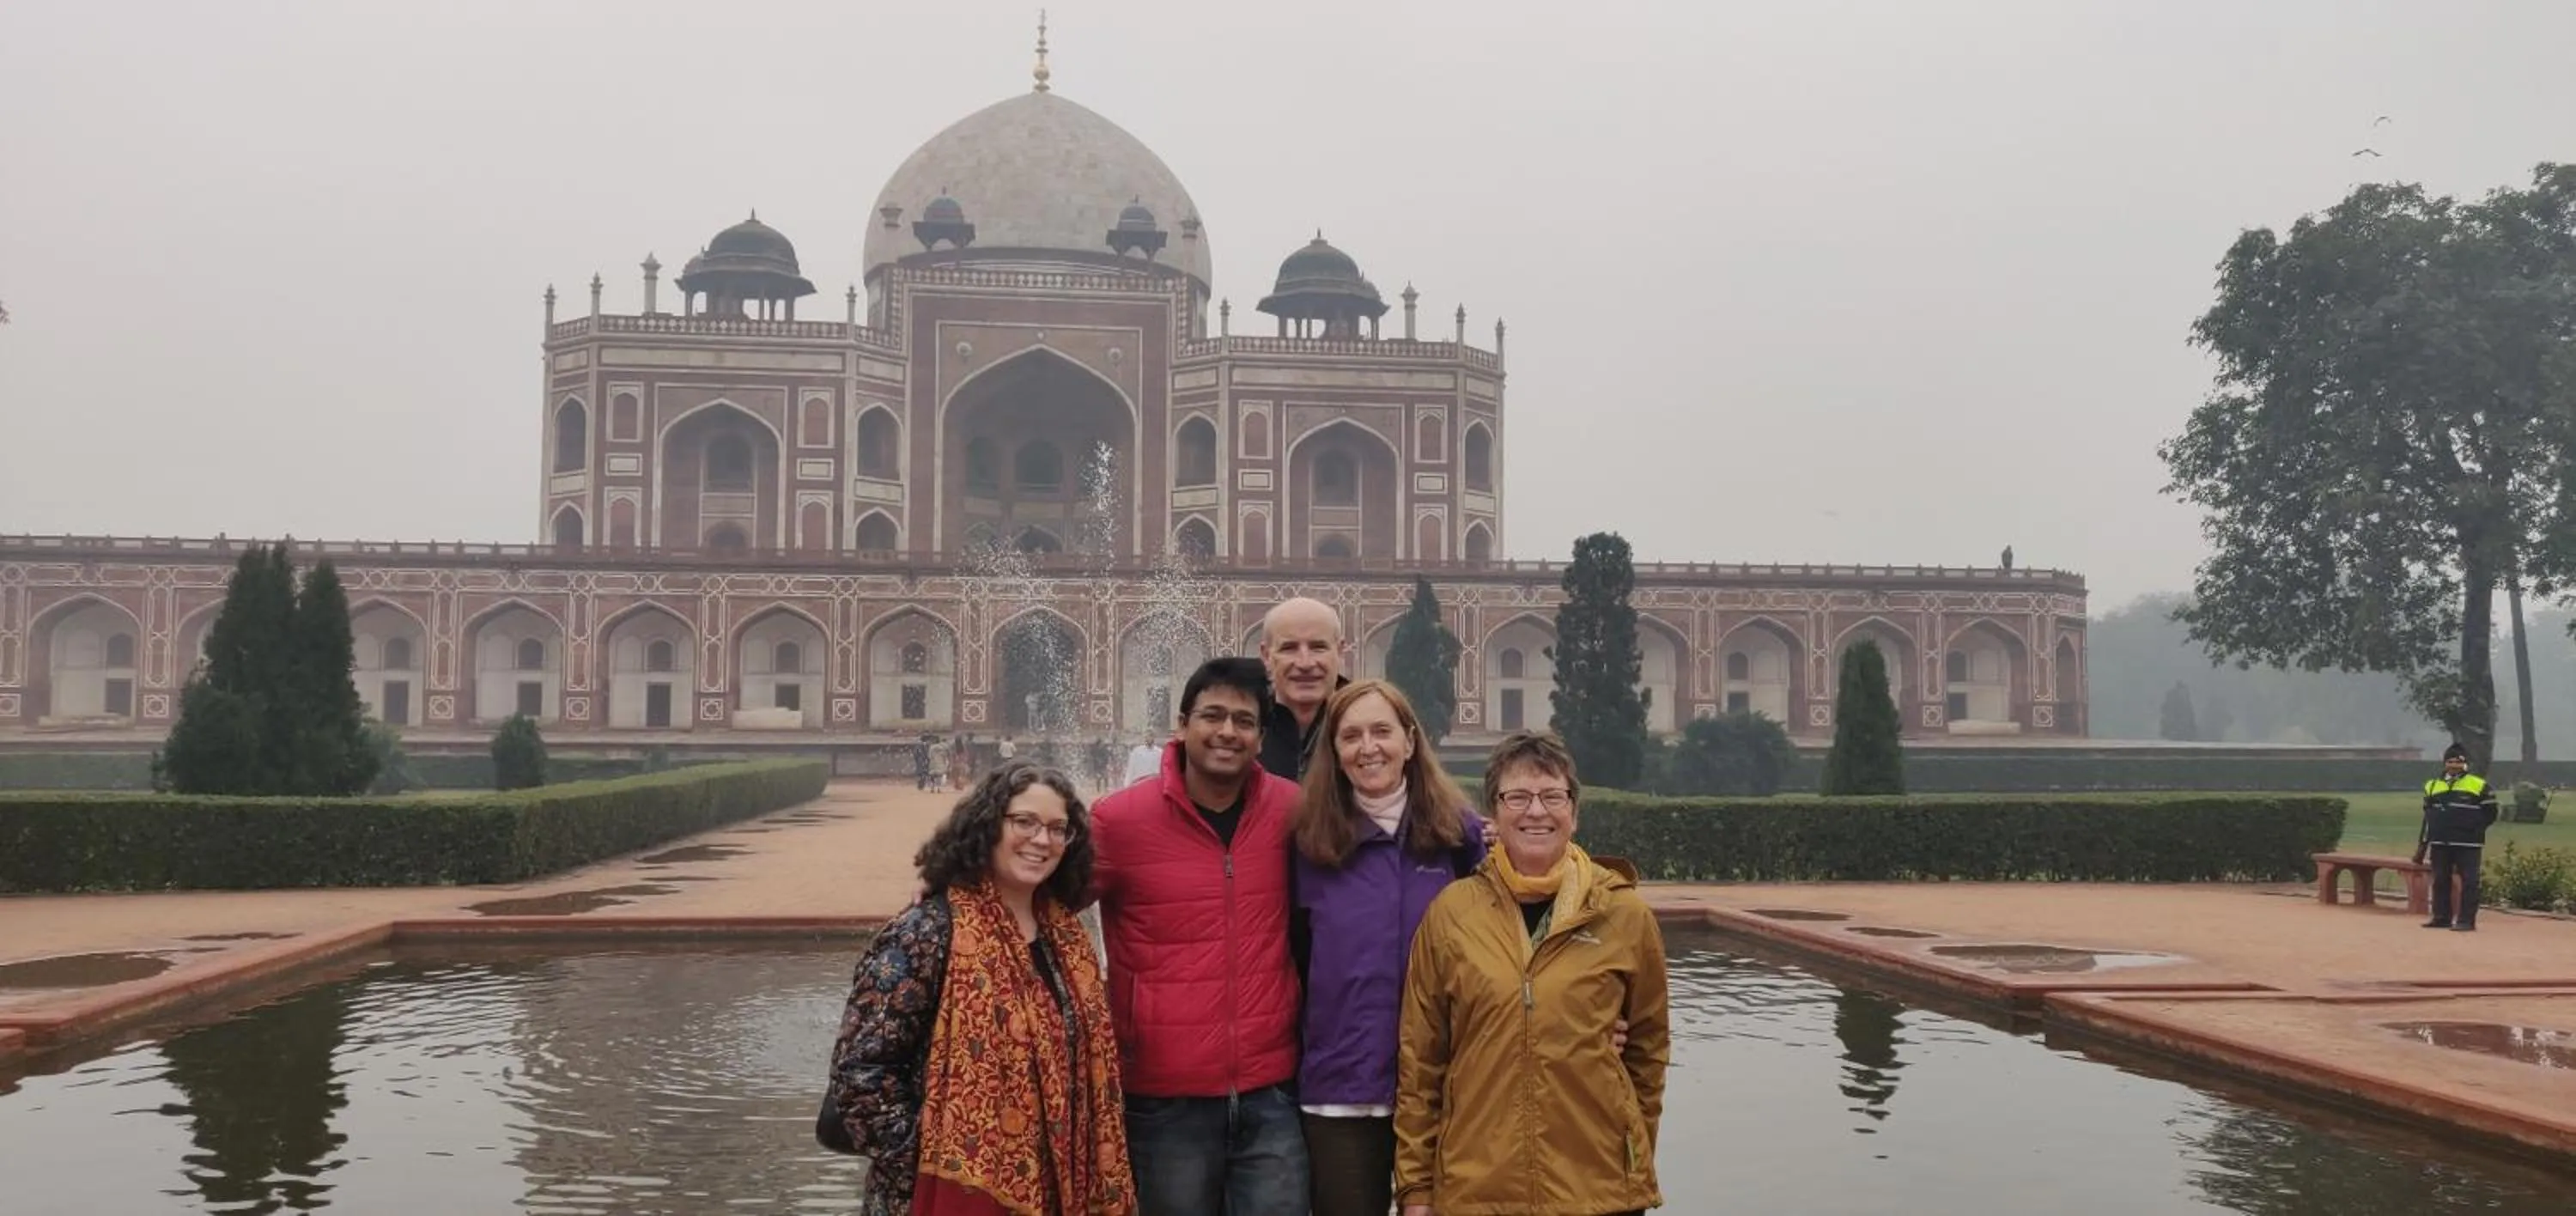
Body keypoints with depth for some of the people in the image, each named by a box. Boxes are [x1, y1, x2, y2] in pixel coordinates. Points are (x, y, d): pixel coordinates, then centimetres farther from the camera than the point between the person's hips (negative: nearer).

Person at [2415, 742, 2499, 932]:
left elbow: (2490, 814, 3)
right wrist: (2422, 846, 14)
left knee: (2468, 881, -5)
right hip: (2439, 844, 5)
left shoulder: (2479, 786, 0)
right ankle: (2441, 917, 17)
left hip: (2468, 844, -5)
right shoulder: (2432, 786, 13)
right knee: (2440, 881, 9)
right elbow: (2428, 818, 17)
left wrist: (2473, 828, -7)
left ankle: (2467, 921, -4)